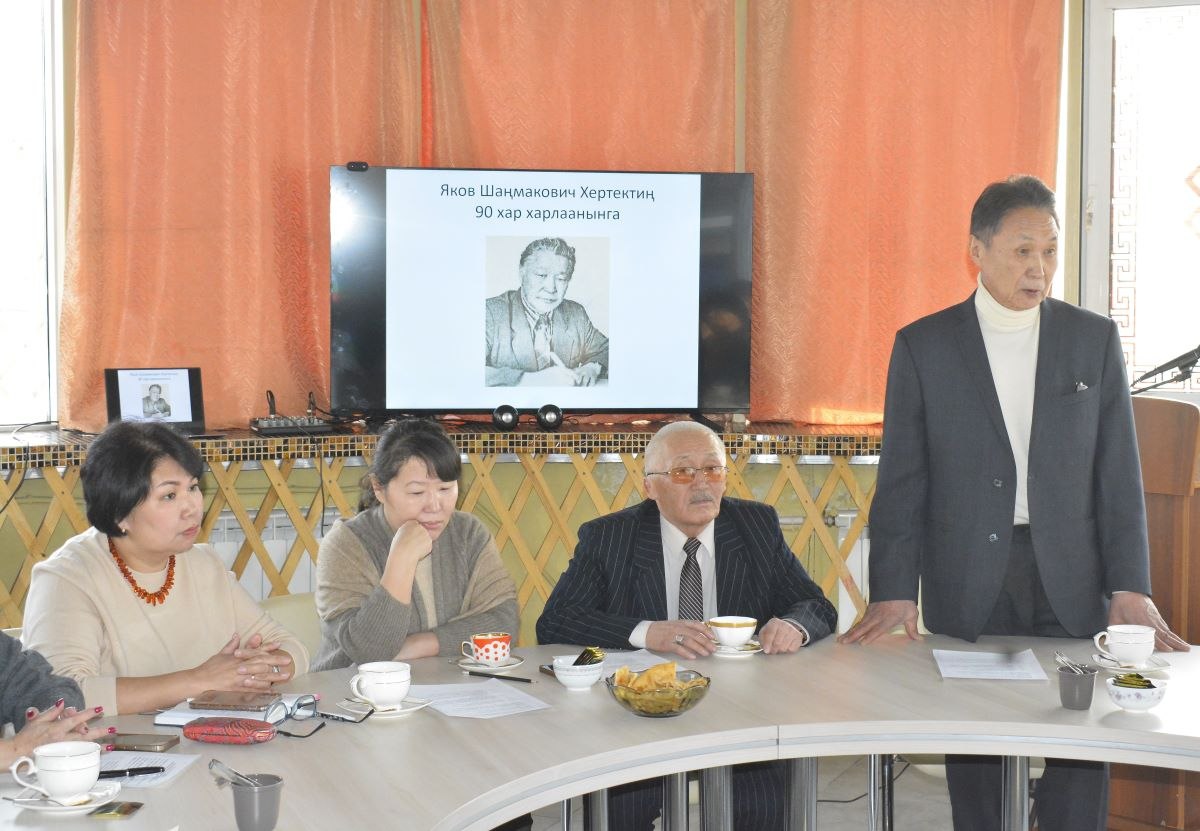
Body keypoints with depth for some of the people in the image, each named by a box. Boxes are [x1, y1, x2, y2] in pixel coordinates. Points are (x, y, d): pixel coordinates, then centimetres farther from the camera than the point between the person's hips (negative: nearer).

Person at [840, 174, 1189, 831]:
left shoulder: (1095, 340, 6)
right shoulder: (923, 346, 2)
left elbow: (1118, 472, 4)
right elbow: (901, 480, 0)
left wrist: (1130, 588, -5)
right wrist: (894, 591, -8)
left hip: (1070, 583, 1)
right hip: (967, 586, -1)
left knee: (1083, 761, -1)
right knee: (972, 763, 5)